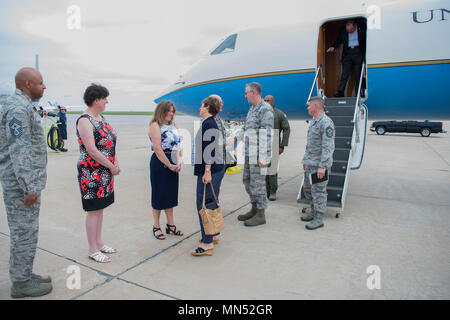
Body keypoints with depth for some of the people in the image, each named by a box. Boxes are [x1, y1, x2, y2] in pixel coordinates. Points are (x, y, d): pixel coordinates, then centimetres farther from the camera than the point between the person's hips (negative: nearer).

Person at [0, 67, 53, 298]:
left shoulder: (23, 105, 16)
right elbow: (19, 151, -23)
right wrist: (29, 188, -21)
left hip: (25, 181, 11)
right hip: (21, 183, -11)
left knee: (24, 232, 19)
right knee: (24, 233, 2)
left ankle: (24, 275, 33)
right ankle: (21, 284, 17)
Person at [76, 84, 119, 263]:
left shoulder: (101, 117, 12)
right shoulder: (85, 120, -15)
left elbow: (110, 142, 15)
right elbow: (91, 150, -22)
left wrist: (115, 162, 2)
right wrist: (111, 166, -15)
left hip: (105, 172, 9)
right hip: (91, 173, -9)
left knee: (100, 208, 16)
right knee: (93, 211, 1)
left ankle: (99, 243, 29)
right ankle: (93, 250, 14)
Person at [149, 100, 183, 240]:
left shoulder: (173, 125, 13)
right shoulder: (155, 126, -10)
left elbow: (178, 145, 8)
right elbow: (158, 149, -17)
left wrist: (179, 162, -7)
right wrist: (169, 165, -15)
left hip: (173, 163, 7)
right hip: (160, 162, -7)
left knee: (171, 193, 13)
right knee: (159, 193, 2)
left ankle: (170, 225, 26)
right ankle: (156, 227, 17)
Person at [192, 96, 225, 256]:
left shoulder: (208, 124, -15)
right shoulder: (212, 123, 17)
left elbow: (209, 148, -22)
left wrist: (207, 171, -24)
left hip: (210, 170, -11)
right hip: (216, 168, 11)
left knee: (204, 205, -6)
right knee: (212, 203, 17)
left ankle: (208, 244, 1)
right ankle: (214, 235, 30)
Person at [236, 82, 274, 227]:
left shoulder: (266, 109, -13)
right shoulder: (253, 109, 16)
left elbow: (266, 134, -19)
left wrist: (263, 157, -23)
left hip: (259, 154, -9)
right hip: (249, 153, 9)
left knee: (257, 182, -3)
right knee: (248, 180, 14)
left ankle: (261, 215, 9)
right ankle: (254, 210, 27)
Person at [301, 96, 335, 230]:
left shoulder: (326, 123, -17)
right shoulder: (313, 121, 14)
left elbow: (328, 146, -21)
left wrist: (322, 166, -24)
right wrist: (305, 160, 21)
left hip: (320, 164, -10)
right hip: (310, 163, 10)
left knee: (318, 190, -2)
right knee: (307, 188, 17)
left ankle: (318, 219, 8)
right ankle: (314, 211, 32)